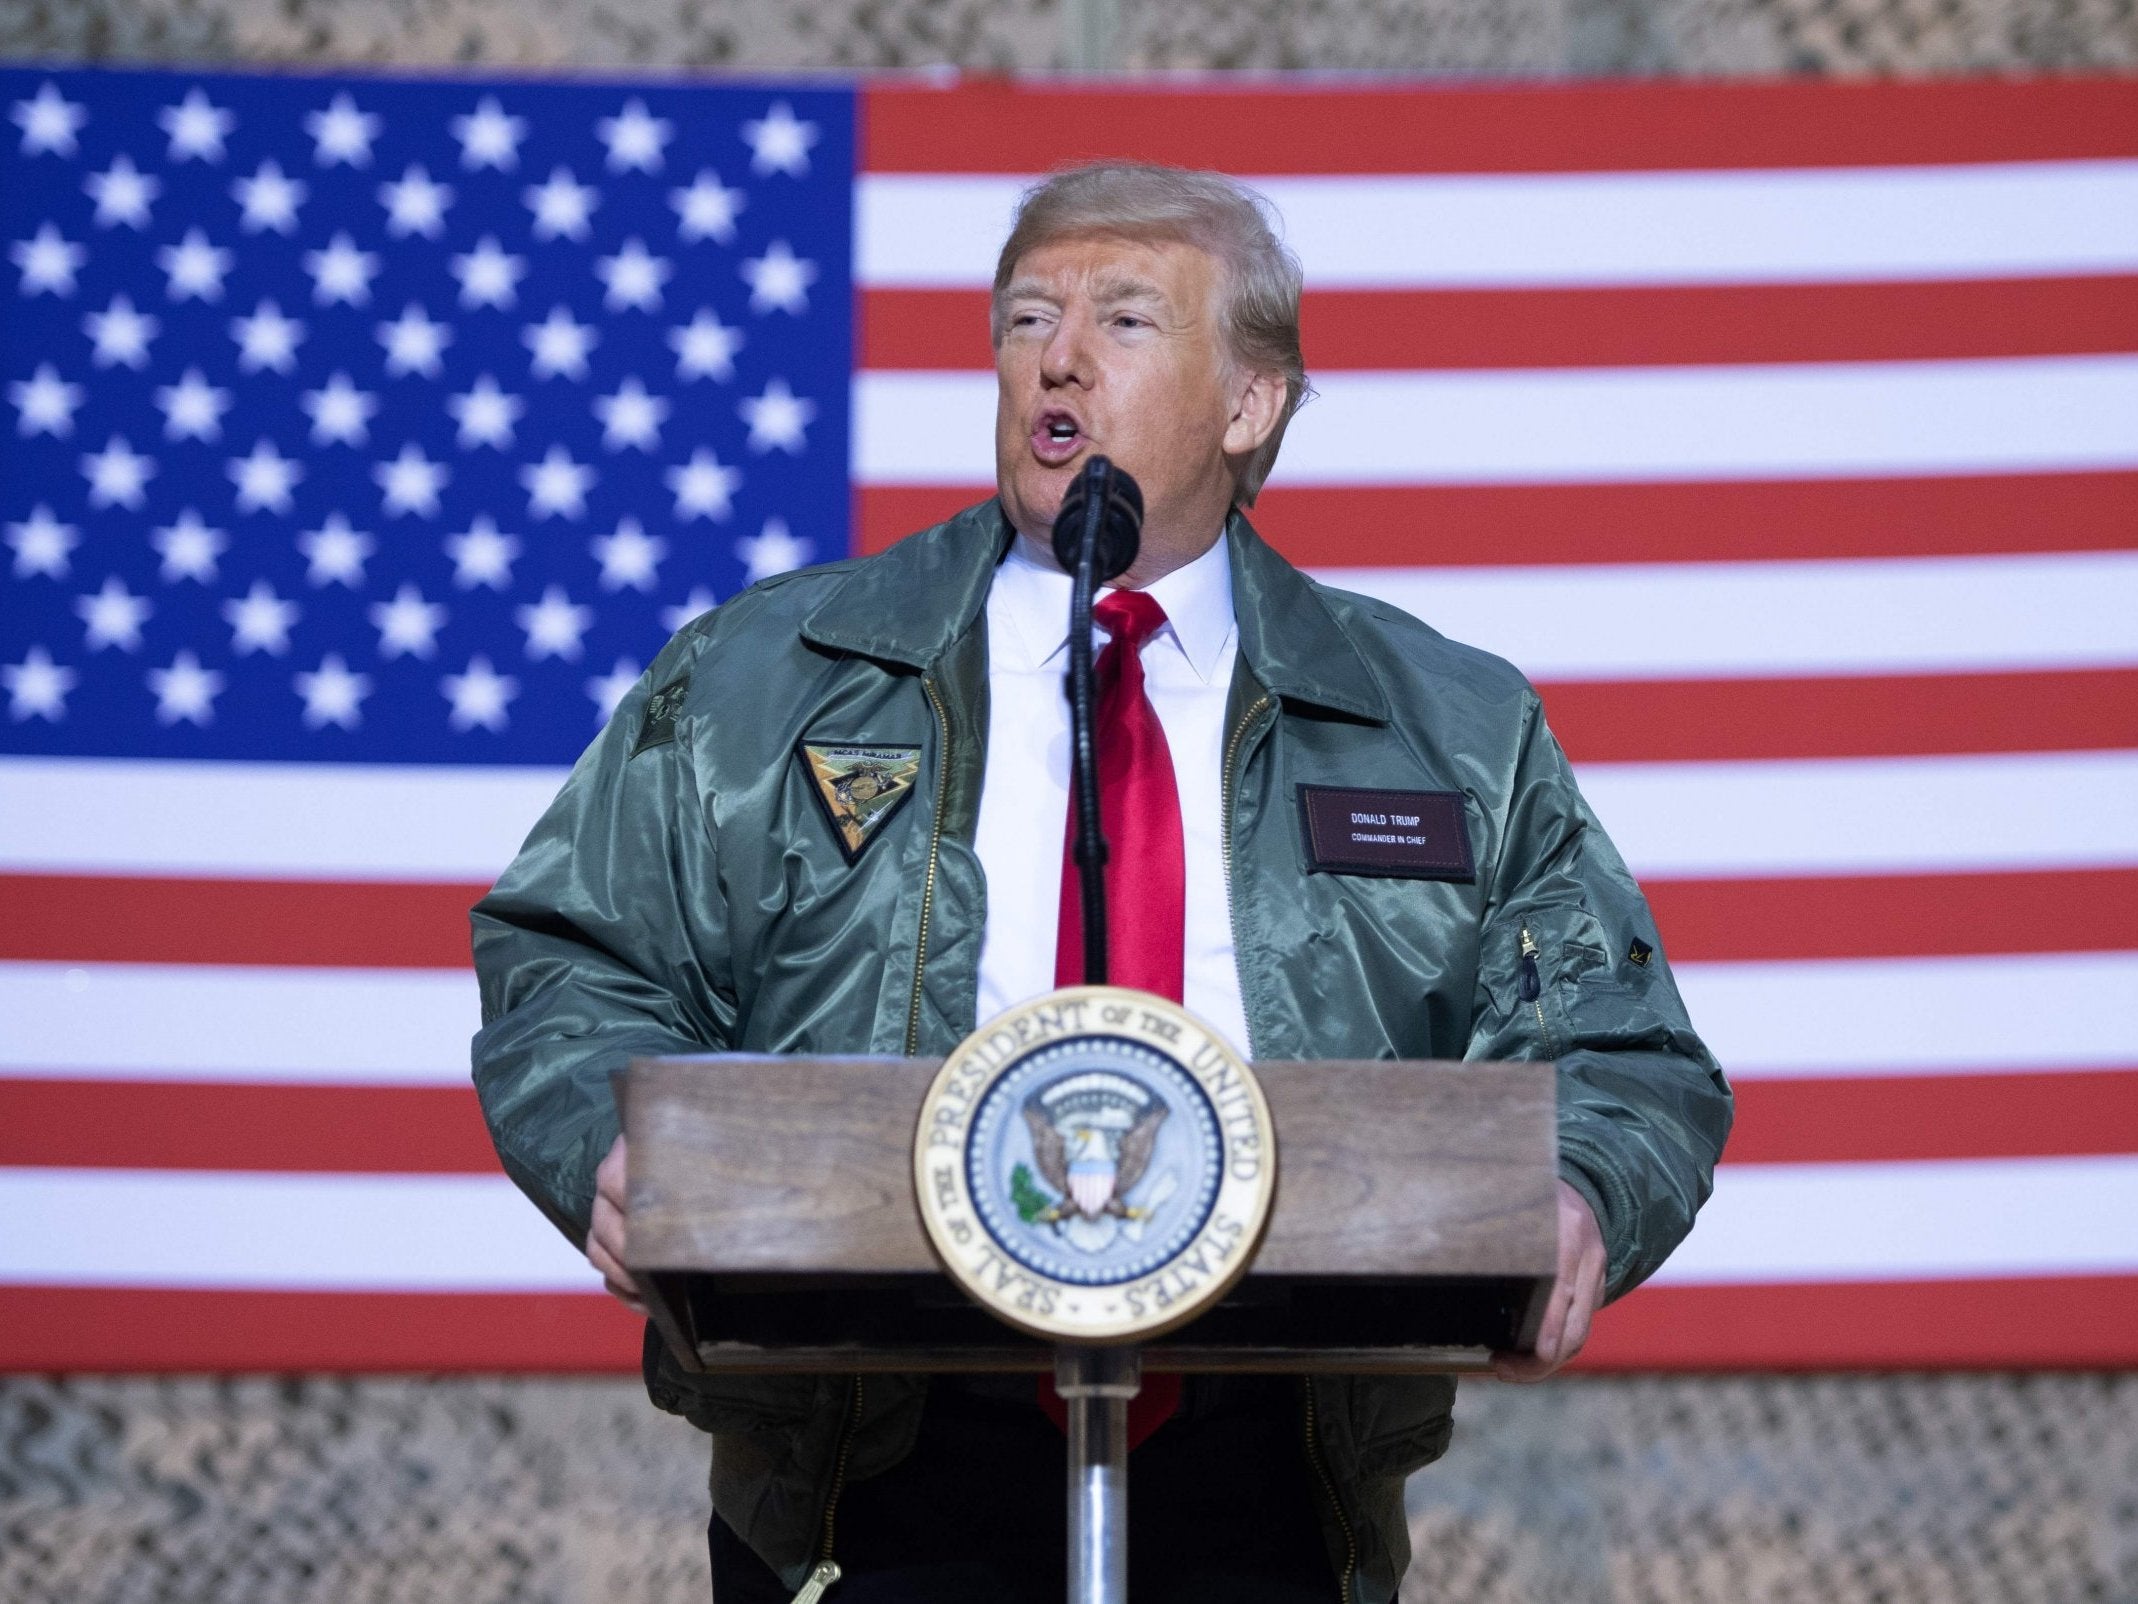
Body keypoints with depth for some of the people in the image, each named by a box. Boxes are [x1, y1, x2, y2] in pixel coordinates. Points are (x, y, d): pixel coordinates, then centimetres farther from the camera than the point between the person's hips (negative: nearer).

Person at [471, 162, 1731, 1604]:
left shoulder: (1455, 738, 15)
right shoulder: (753, 687, 14)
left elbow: (1621, 1059, 13)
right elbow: (572, 965, 12)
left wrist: (1573, 1204, -10)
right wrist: (623, 1152, -9)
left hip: (1265, 1478, 1)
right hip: (887, 1469, -1)